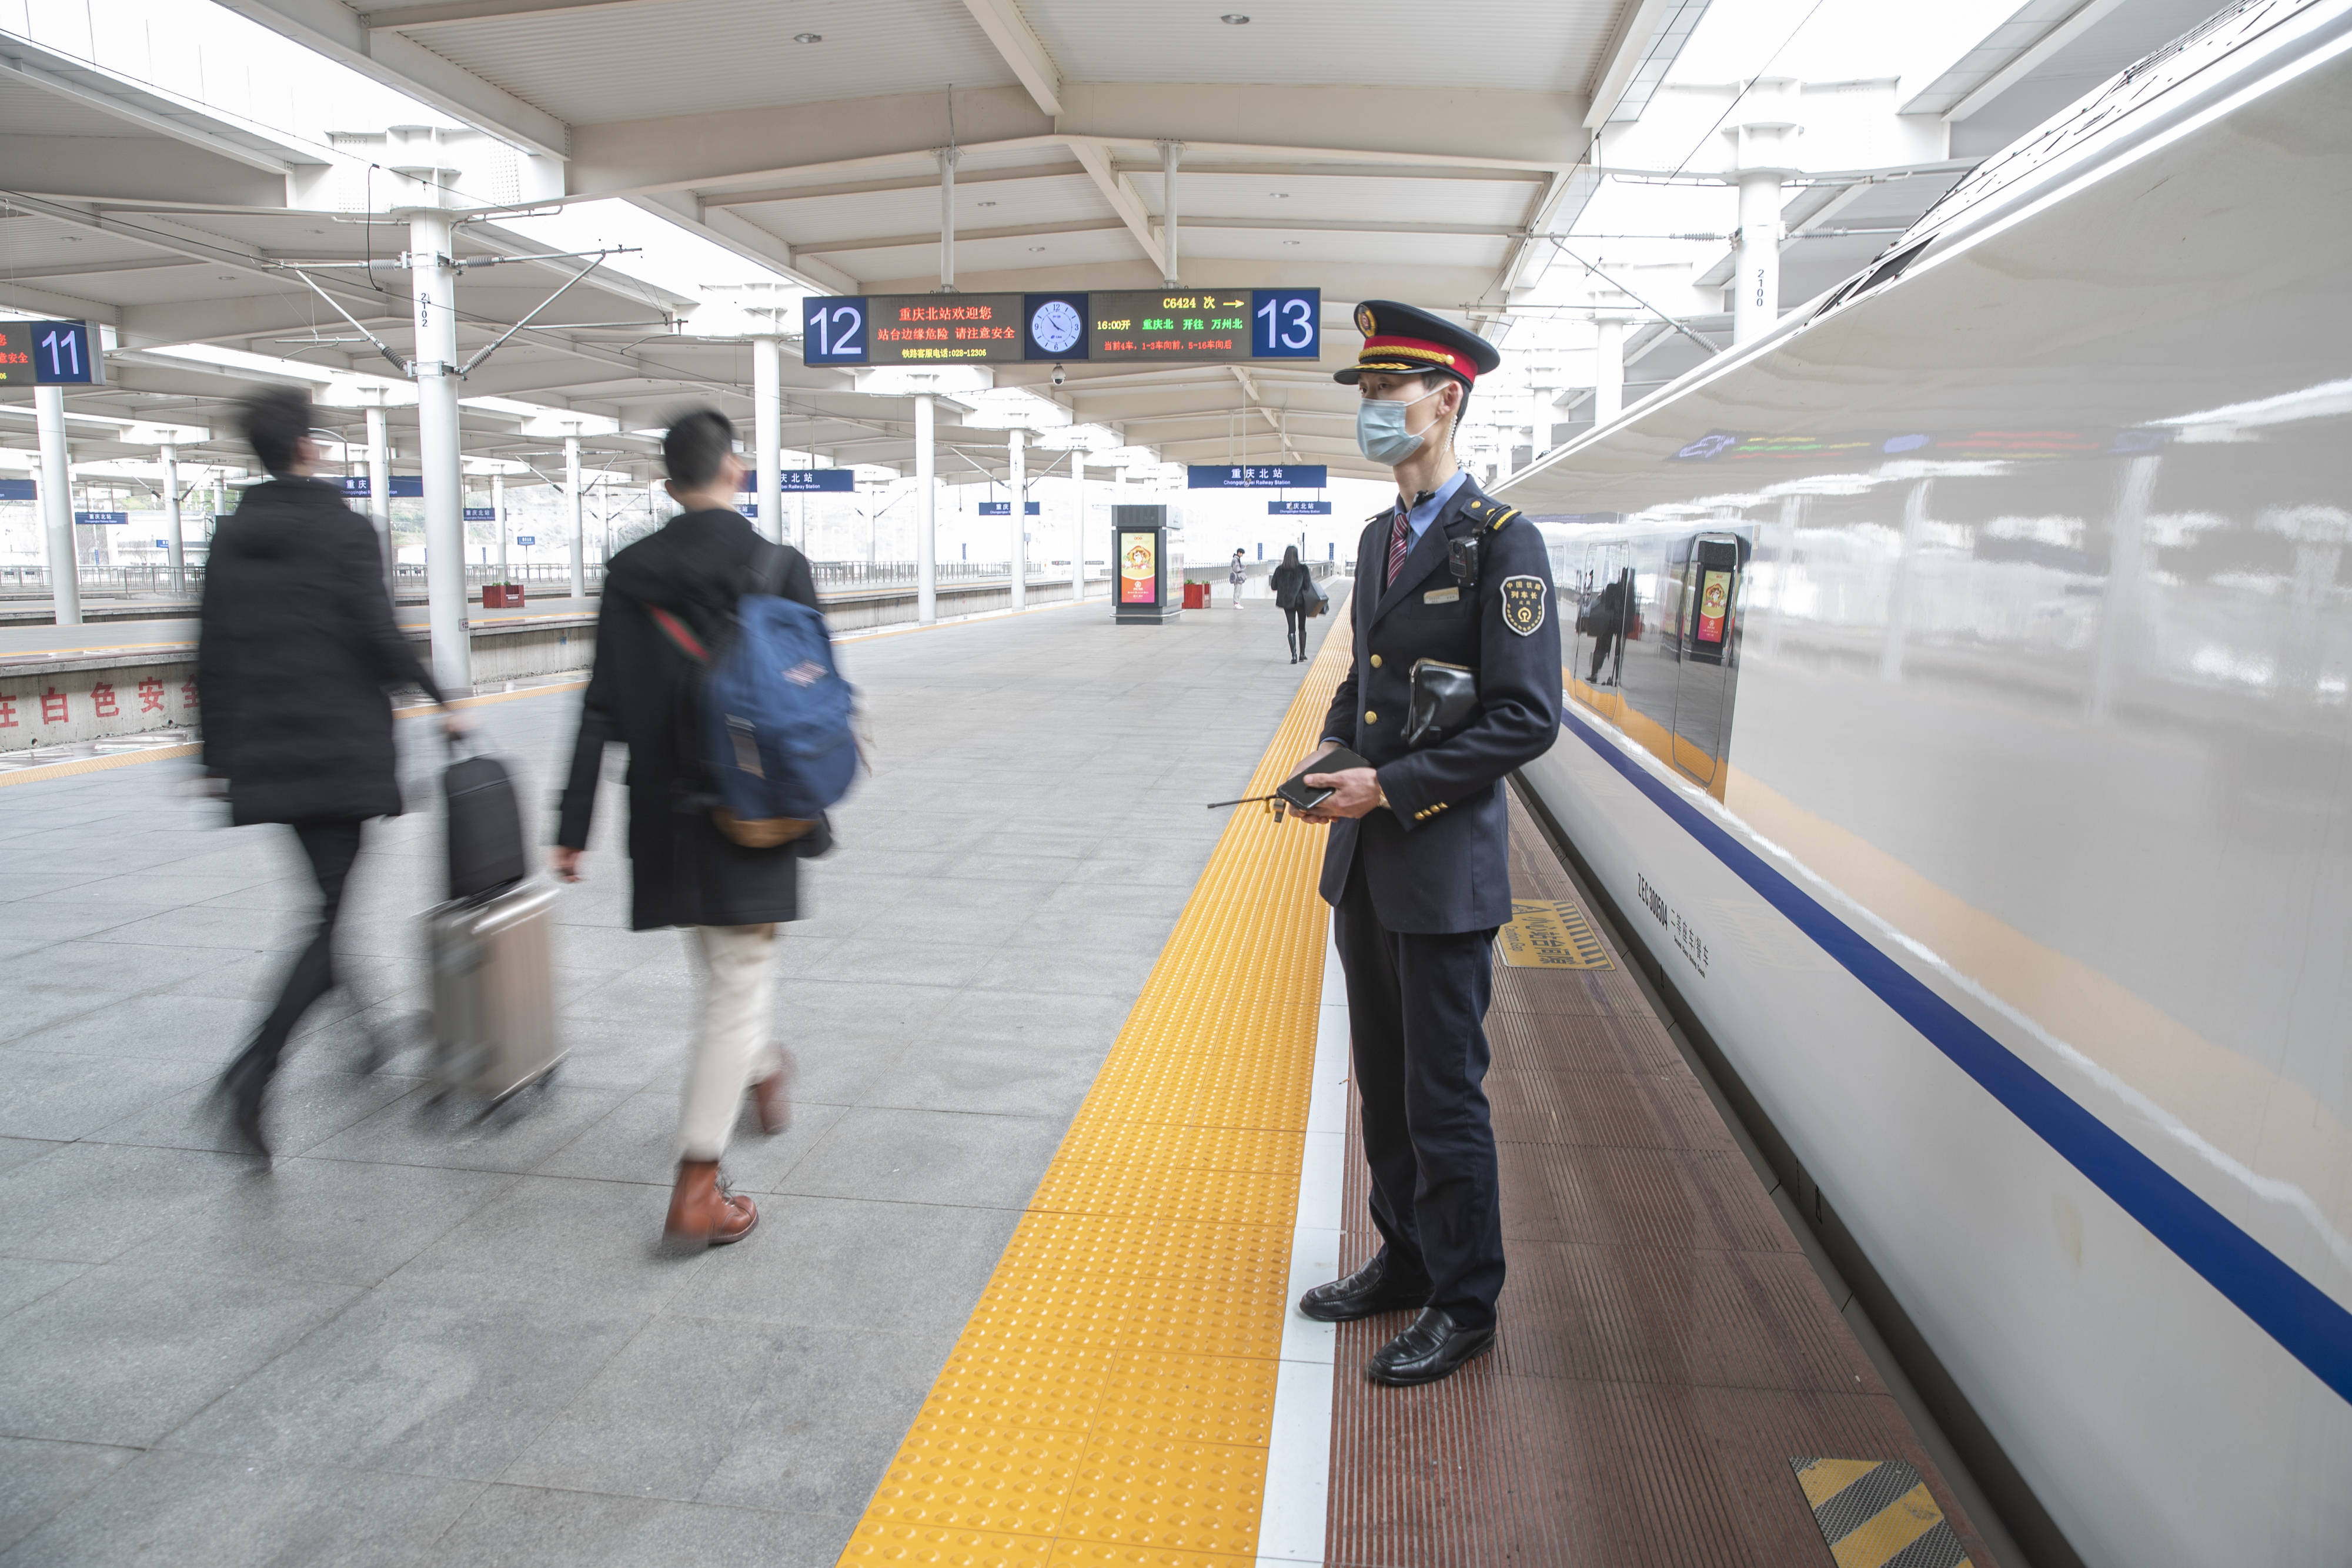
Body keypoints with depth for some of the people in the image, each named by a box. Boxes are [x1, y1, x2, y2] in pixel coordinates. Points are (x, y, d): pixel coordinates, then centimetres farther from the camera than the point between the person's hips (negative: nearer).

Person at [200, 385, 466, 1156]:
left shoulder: (231, 538, 8)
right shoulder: (345, 529, -8)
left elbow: (210, 654, 8)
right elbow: (378, 632, -15)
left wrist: (219, 756, 14)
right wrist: (438, 700, -2)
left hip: (268, 753, 6)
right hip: (343, 747, -6)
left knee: (333, 895, 20)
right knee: (334, 912, -3)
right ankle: (257, 1065, -16)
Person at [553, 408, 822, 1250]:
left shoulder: (630, 572, 1)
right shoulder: (782, 567, -7)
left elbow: (602, 709, -1)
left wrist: (572, 826, 2)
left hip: (666, 815, 4)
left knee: (717, 965, 25)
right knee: (739, 985, 2)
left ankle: (760, 1072, 51)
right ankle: (696, 1194, 3)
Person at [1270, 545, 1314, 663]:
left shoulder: (1279, 570, -5)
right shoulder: (1303, 569, -11)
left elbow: (1274, 587, -1)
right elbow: (1307, 587, -11)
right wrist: (1310, 579, 9)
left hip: (1287, 602, 1)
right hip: (1300, 601, -1)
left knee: (1291, 628, 6)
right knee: (1302, 628, 16)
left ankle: (1294, 655, -5)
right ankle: (1302, 654, 19)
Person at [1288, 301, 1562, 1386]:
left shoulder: (1501, 542, -13)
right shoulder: (1378, 538, 12)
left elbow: (1526, 719, -18)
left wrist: (1392, 788, -19)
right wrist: (1329, 757, 1)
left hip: (1445, 870, -8)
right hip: (1366, 867, 8)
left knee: (1443, 1097, 4)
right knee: (1383, 1085, 19)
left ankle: (1463, 1303, 23)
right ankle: (1405, 1259, 37)